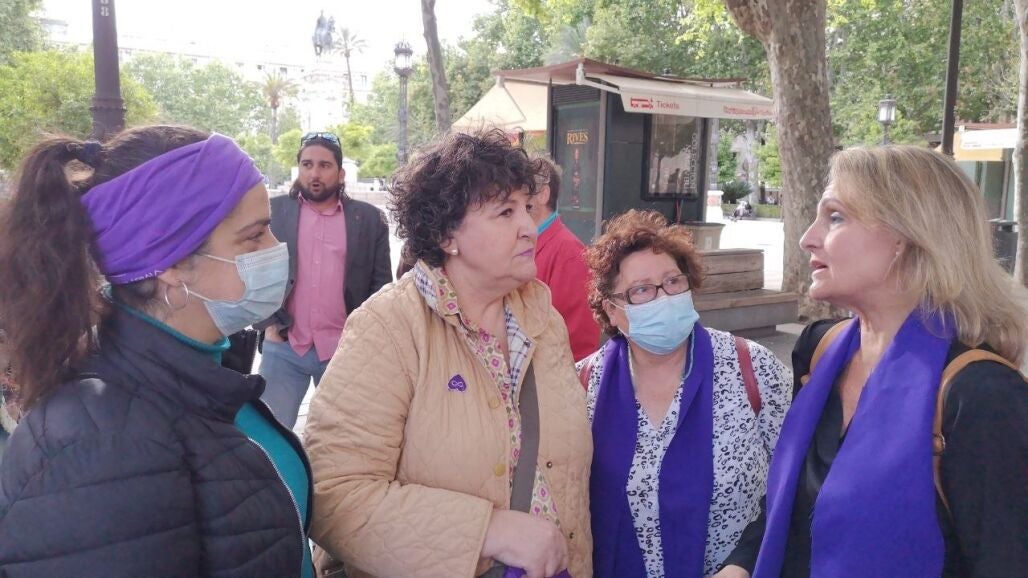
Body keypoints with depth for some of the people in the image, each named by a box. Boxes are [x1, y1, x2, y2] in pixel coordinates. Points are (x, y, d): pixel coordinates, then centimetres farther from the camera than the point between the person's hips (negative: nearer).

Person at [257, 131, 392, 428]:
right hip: (283, 347, 0)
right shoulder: (272, 211, 4)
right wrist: (267, 324, -3)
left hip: (345, 349, 0)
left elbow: (382, 283, 5)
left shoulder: (369, 218, 4)